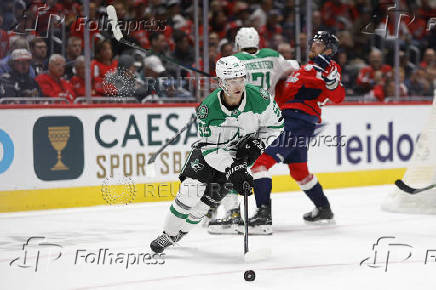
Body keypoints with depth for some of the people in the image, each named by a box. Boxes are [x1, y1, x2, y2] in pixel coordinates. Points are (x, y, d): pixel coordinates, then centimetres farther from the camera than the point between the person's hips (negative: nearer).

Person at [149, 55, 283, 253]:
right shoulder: (208, 109, -26)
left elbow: (275, 123, -3)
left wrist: (257, 142, -16)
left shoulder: (259, 99, -23)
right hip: (210, 149, -1)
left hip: (240, 151, 1)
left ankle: (180, 232, 16)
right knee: (190, 190, -17)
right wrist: (233, 170, -32)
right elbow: (211, 149, -22)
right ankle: (168, 234, 0)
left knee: (209, 197, -6)